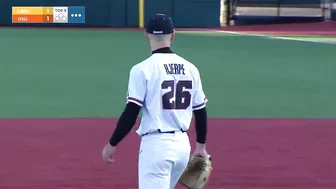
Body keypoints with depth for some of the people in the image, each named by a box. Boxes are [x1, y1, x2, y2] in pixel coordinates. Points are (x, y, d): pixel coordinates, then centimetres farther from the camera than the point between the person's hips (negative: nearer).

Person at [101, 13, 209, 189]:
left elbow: (131, 113, -12)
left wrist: (112, 144, -2)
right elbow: (201, 112, 11)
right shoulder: (190, 69, 6)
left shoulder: (143, 69, -9)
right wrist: (201, 146, 24)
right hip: (182, 145, 6)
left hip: (155, 145, -6)